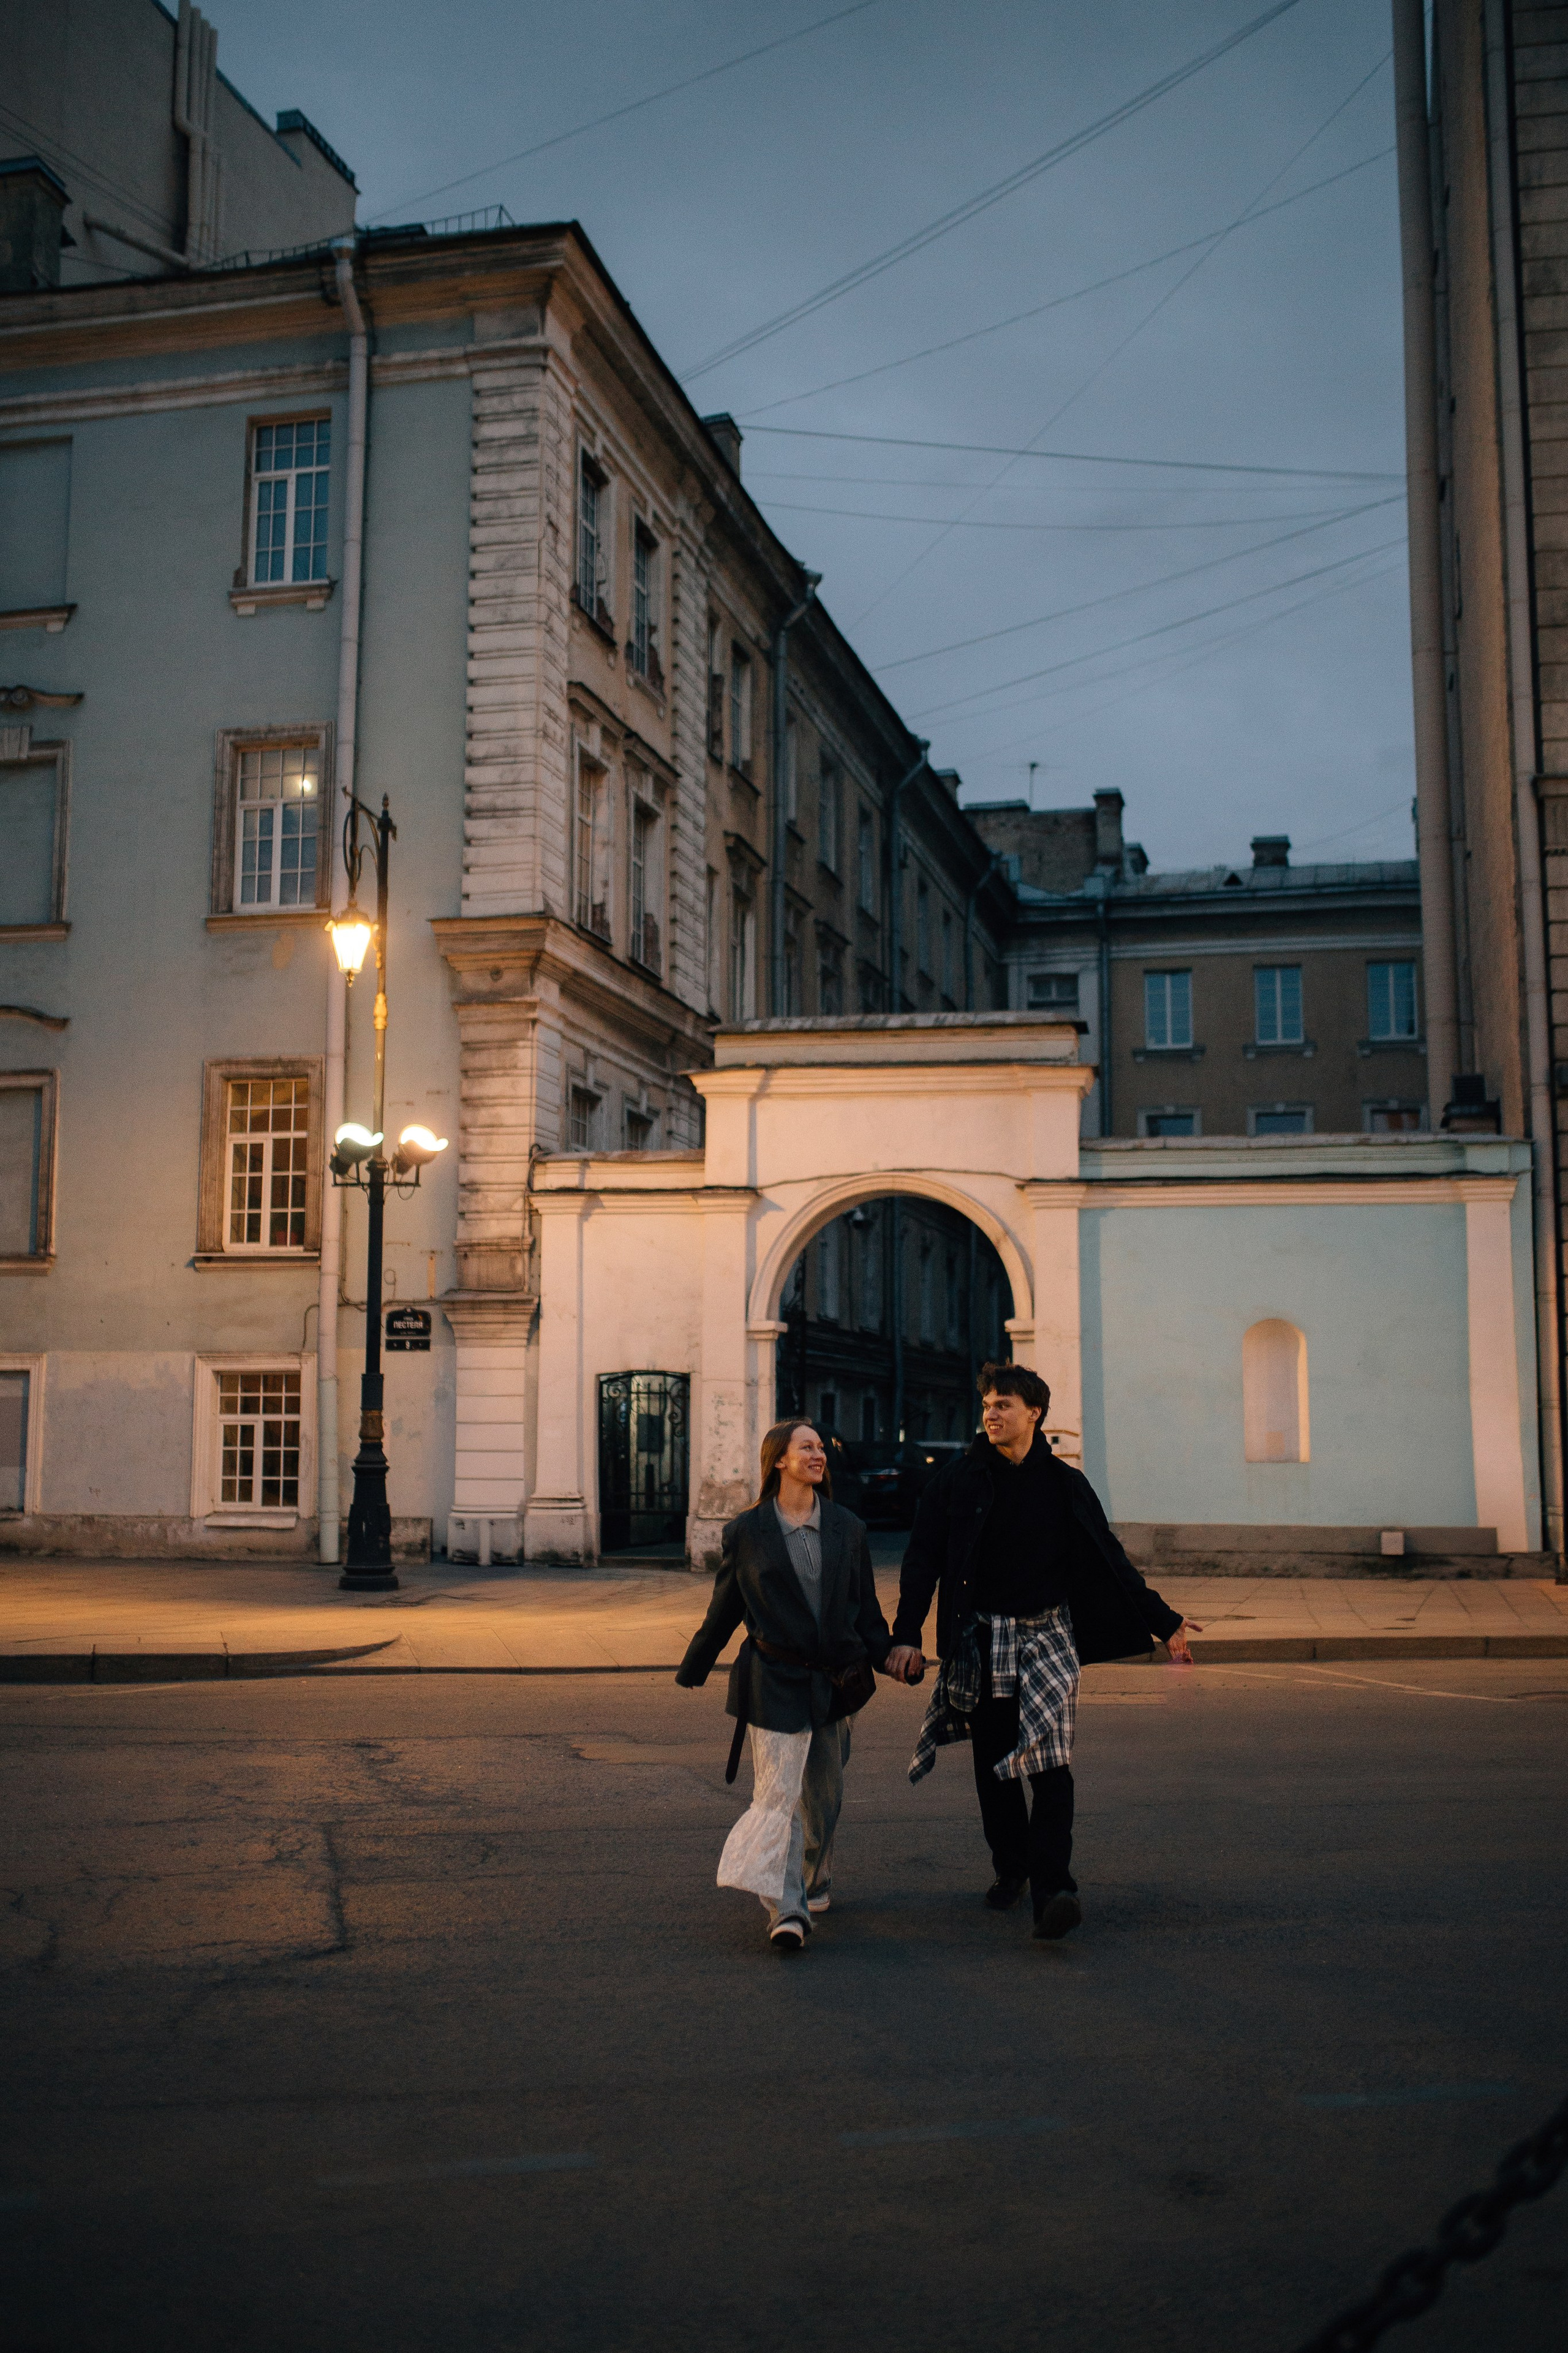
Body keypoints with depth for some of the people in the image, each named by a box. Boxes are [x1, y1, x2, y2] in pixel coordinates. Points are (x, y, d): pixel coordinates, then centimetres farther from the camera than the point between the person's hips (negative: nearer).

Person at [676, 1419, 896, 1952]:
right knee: (778, 1793, -10)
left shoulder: (846, 1529, 7)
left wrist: (888, 1658, 11)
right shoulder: (747, 1532, 0)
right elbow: (724, 1609, 8)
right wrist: (692, 1669, 12)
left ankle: (815, 1884, 36)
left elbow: (866, 1607, 14)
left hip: (834, 1681, 3)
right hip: (774, 1682, -3)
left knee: (824, 1794, 14)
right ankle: (786, 1912, -12)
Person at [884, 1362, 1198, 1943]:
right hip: (980, 1639, 1)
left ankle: (1052, 1889, -17)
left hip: (1047, 1633, -1)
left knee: (1049, 1763, -14)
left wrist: (1163, 1622, 8)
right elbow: (922, 1561, -1)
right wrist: (907, 1635, -12)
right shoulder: (958, 1482, 1)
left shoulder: (1065, 1485, 5)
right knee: (993, 1765, 7)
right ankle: (1010, 1868, 27)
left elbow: (1110, 1562, 11)